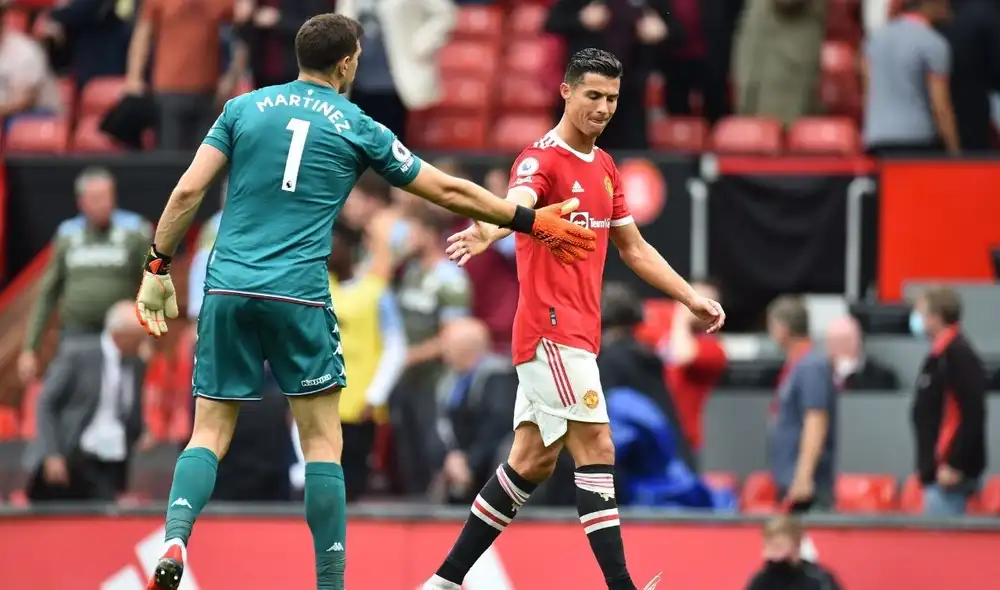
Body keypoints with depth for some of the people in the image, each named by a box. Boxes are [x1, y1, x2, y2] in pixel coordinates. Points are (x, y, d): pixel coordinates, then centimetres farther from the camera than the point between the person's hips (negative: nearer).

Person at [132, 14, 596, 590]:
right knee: (322, 442, 5)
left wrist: (158, 268, 11)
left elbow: (188, 191, 3)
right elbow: (449, 190, 12)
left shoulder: (244, 108, 10)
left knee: (210, 435, 5)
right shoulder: (357, 128, 5)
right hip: (299, 297, -2)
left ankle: (174, 543, -19)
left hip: (228, 292, 3)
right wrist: (530, 221, 22)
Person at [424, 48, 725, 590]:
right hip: (551, 327, -9)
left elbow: (634, 249, 26)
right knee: (596, 448, -13)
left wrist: (691, 298, 21)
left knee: (532, 461, 9)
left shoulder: (605, 168, 16)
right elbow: (515, 206, -33)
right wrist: (485, 234, -55)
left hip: (577, 332, 9)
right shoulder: (541, 159, -11)